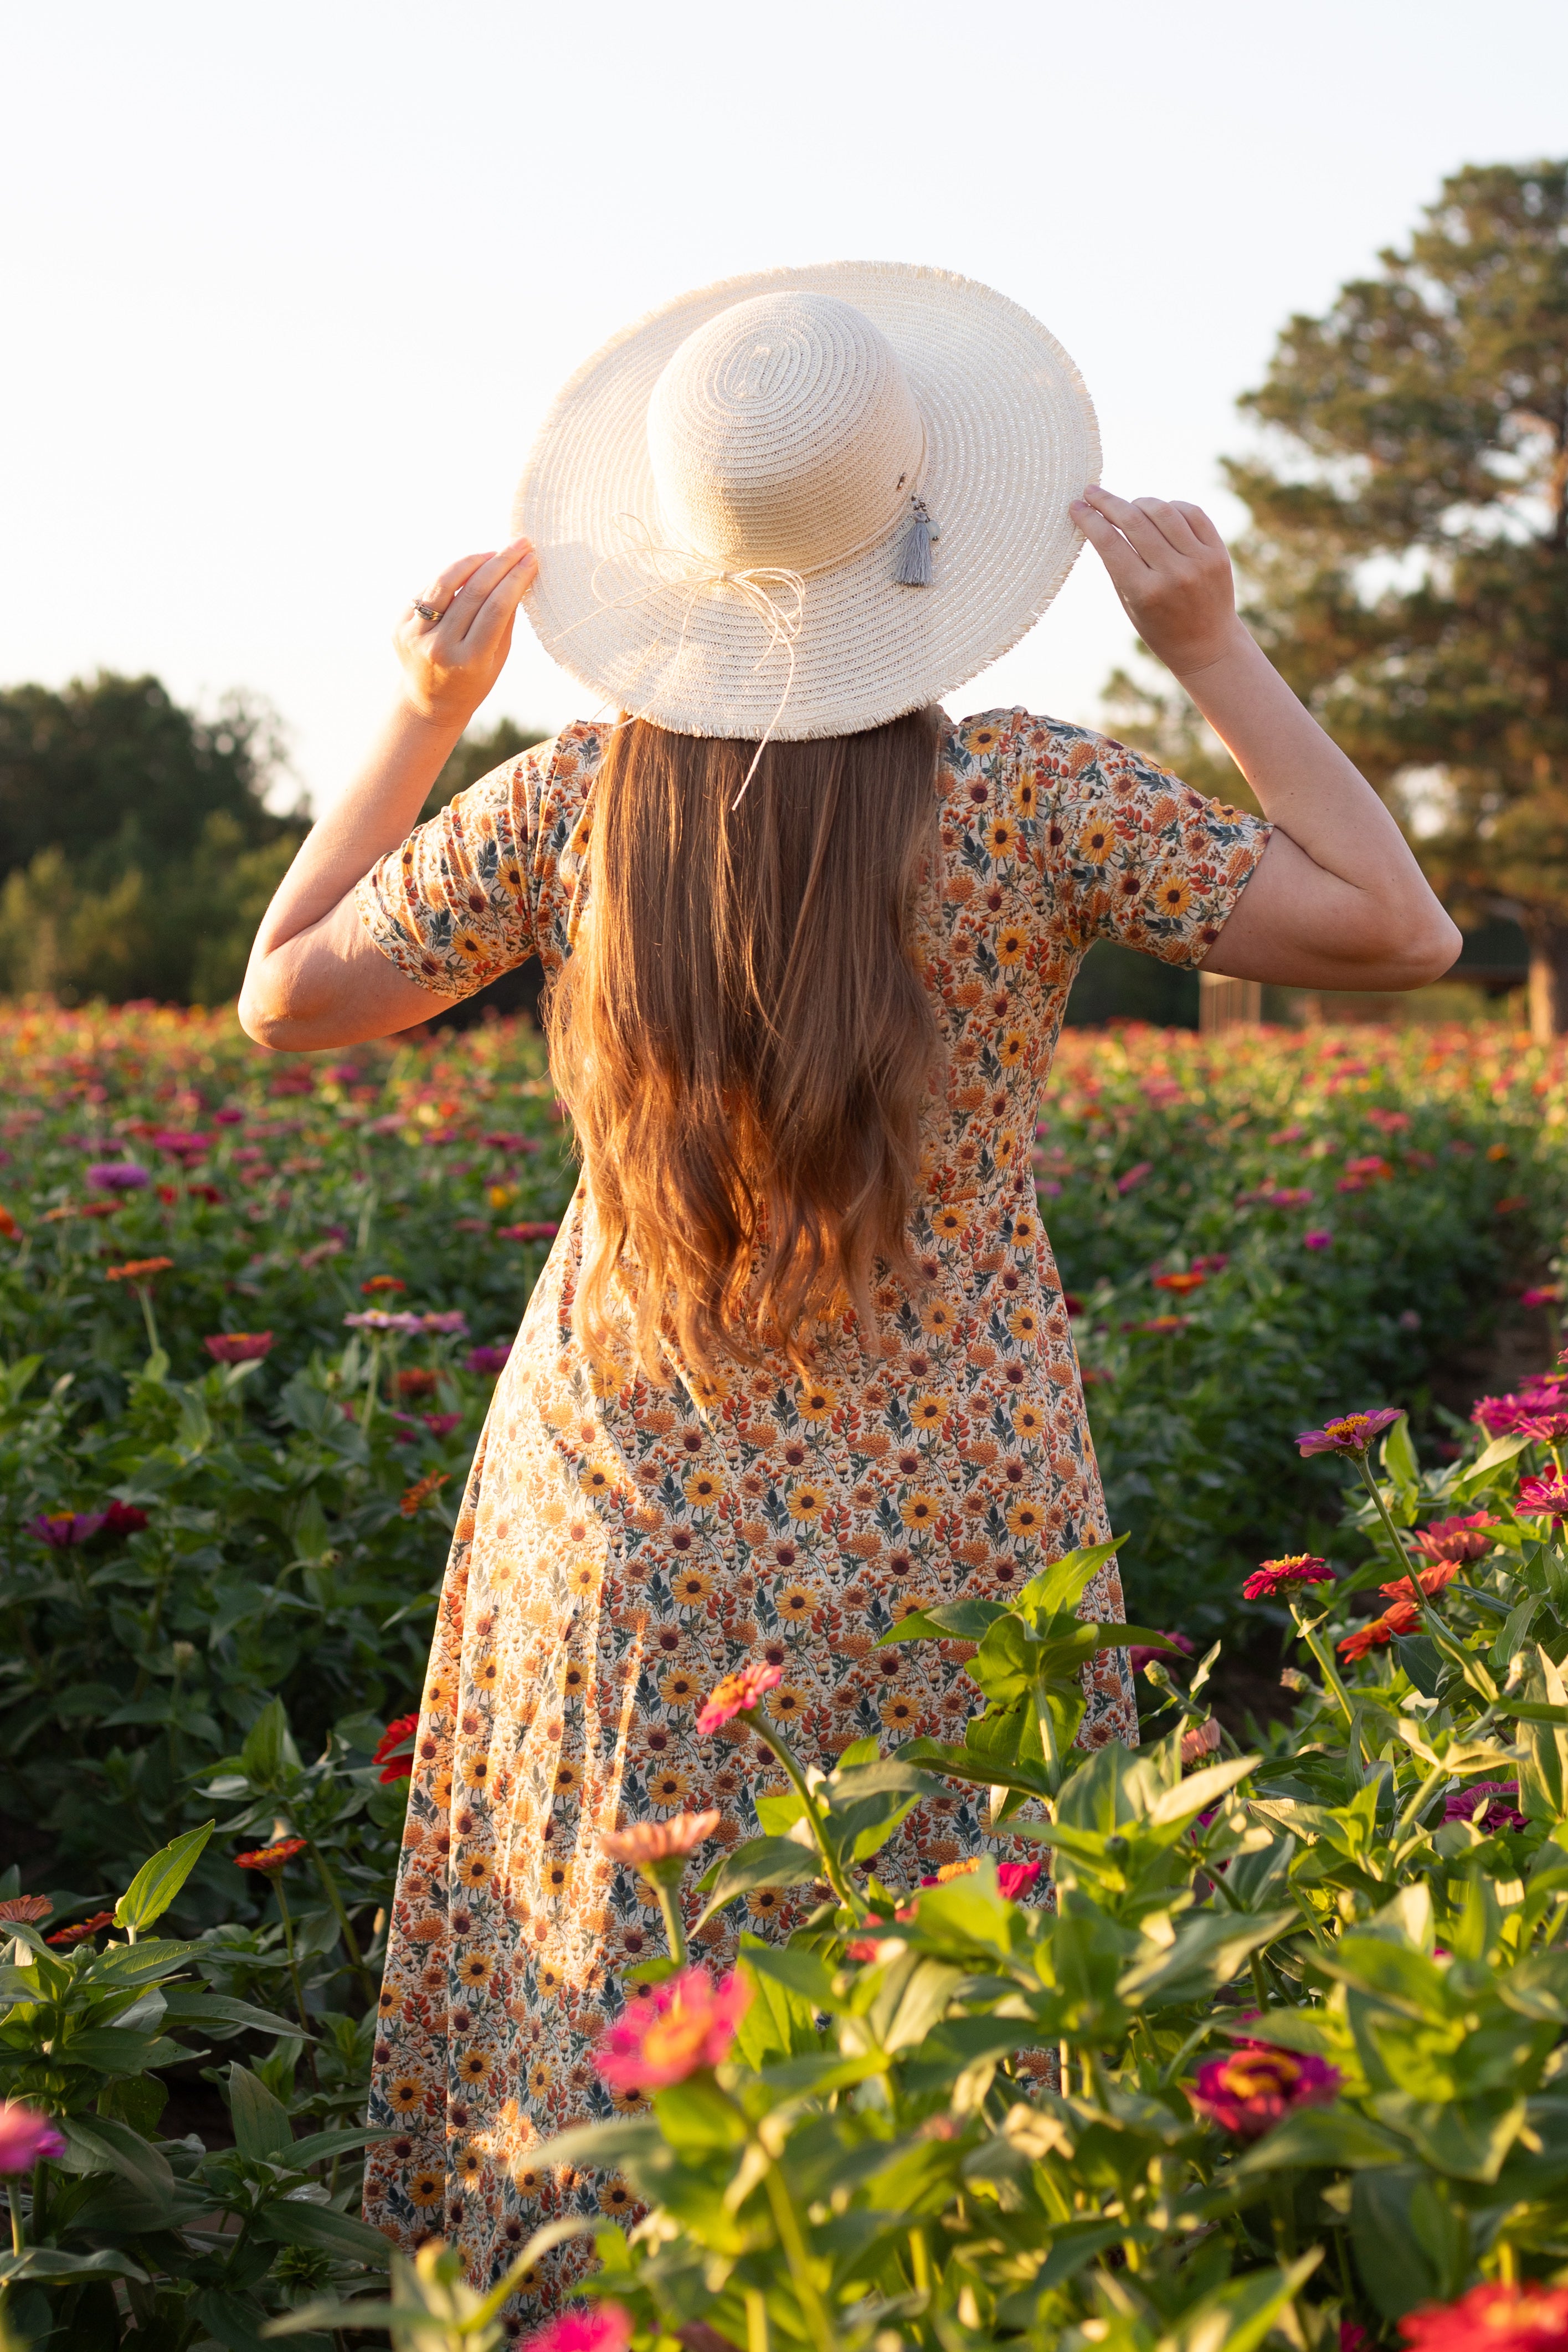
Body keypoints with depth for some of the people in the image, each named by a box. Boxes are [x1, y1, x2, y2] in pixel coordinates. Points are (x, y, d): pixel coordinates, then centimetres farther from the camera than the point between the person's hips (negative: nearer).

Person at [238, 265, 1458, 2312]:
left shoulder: (577, 802, -7)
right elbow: (1400, 932, -5)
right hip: (950, 1535, -1)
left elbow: (287, 996, 7)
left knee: (620, 2054, 15)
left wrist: (421, 715, 10)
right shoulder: (1027, 798, -12)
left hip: (640, 1527, 2)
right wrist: (1218, 654, -4)